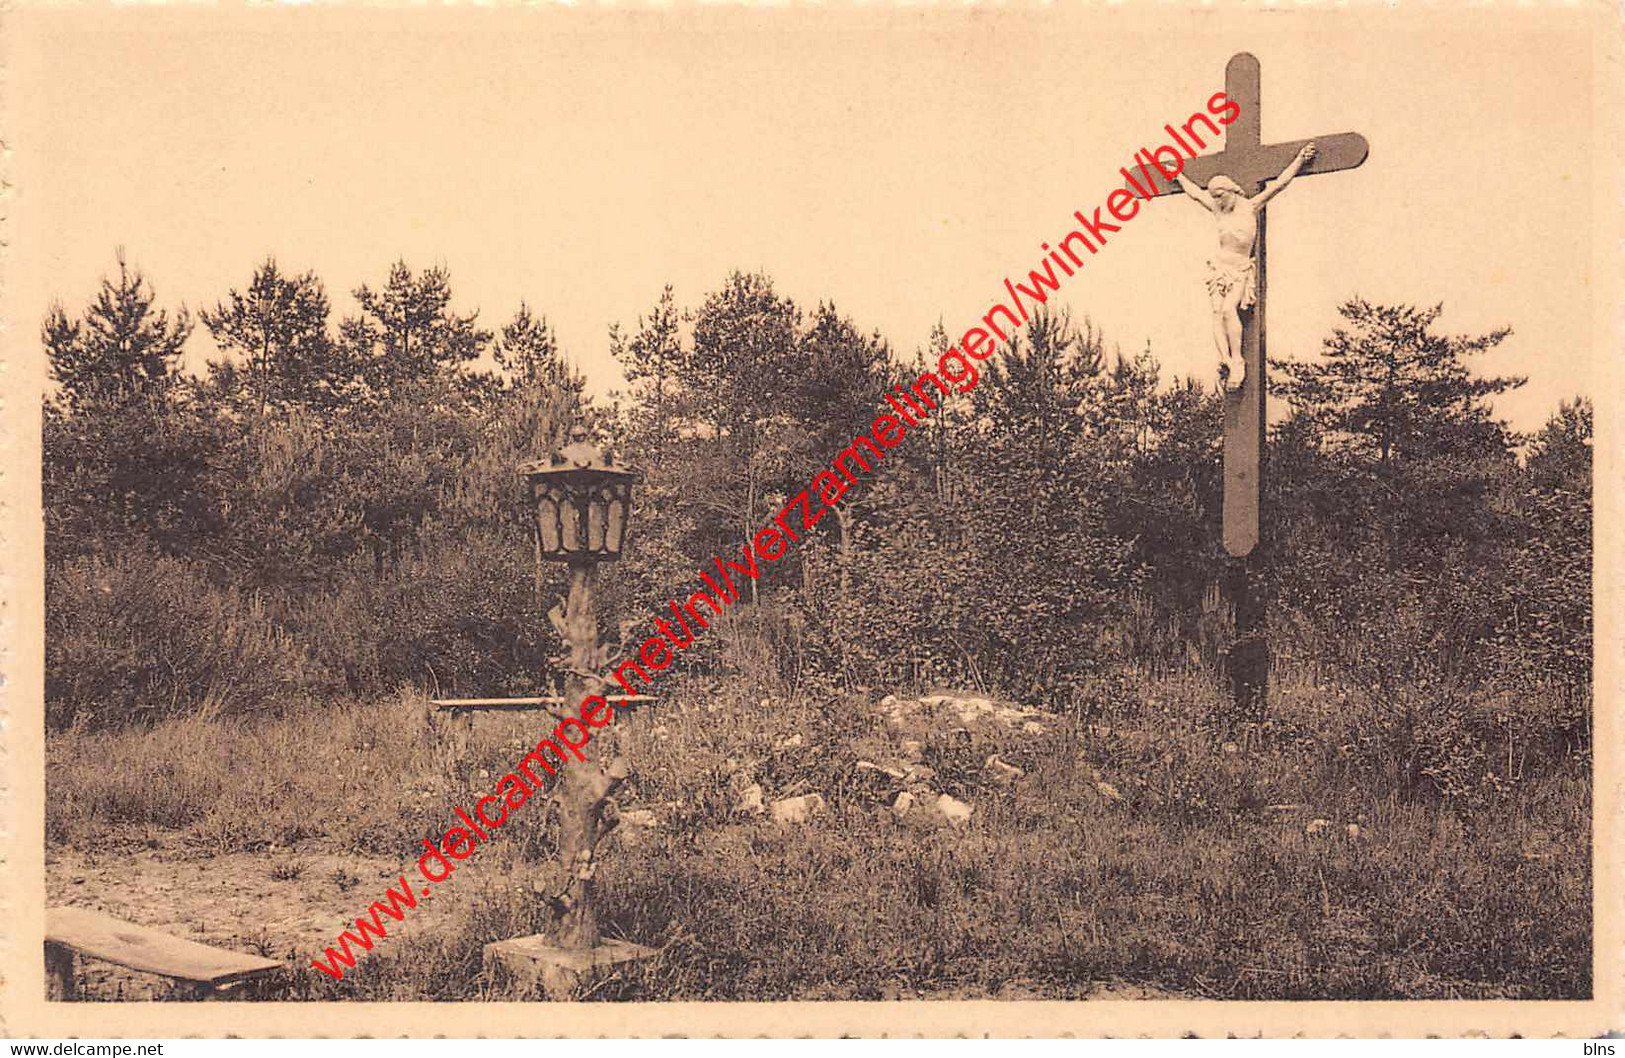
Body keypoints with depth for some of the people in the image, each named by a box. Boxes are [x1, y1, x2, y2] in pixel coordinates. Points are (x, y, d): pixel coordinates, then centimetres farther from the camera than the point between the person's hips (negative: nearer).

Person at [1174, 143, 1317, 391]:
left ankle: (1237, 361, -26)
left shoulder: (1250, 207, 1)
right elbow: (1195, 192, 27)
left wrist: (1300, 160, 3)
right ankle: (1227, 361, -30)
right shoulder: (1218, 210, 11)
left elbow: (1279, 184, 2)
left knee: (1229, 308, -27)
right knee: (1217, 312, -18)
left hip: (1241, 270, -4)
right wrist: (1178, 175, 38)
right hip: (1219, 268, 4)